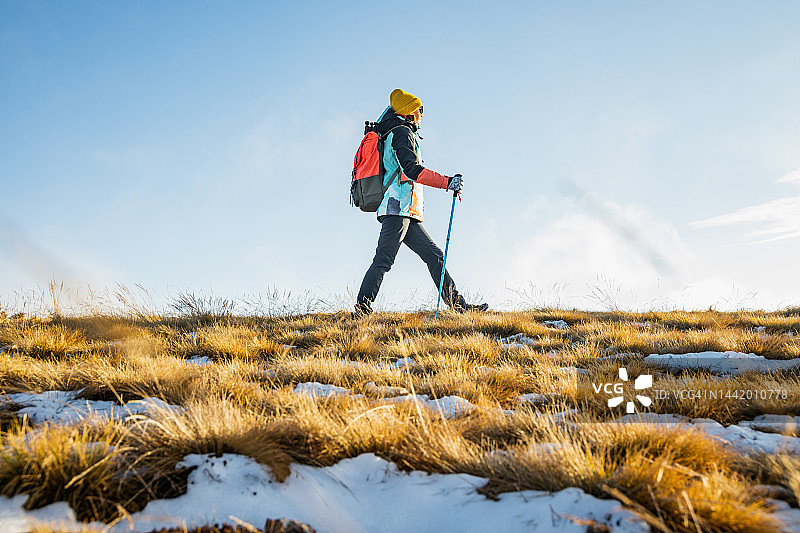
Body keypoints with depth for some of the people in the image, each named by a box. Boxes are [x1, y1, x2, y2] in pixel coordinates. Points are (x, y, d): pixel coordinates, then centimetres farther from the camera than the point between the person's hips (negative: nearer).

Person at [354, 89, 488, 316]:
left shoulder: (393, 134, 29)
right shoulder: (402, 132, -2)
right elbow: (412, 169, -17)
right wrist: (447, 182, -22)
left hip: (407, 215, 10)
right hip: (398, 208, -10)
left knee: (434, 255, 4)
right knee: (383, 260, -15)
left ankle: (456, 304, 2)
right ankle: (362, 308, -18)